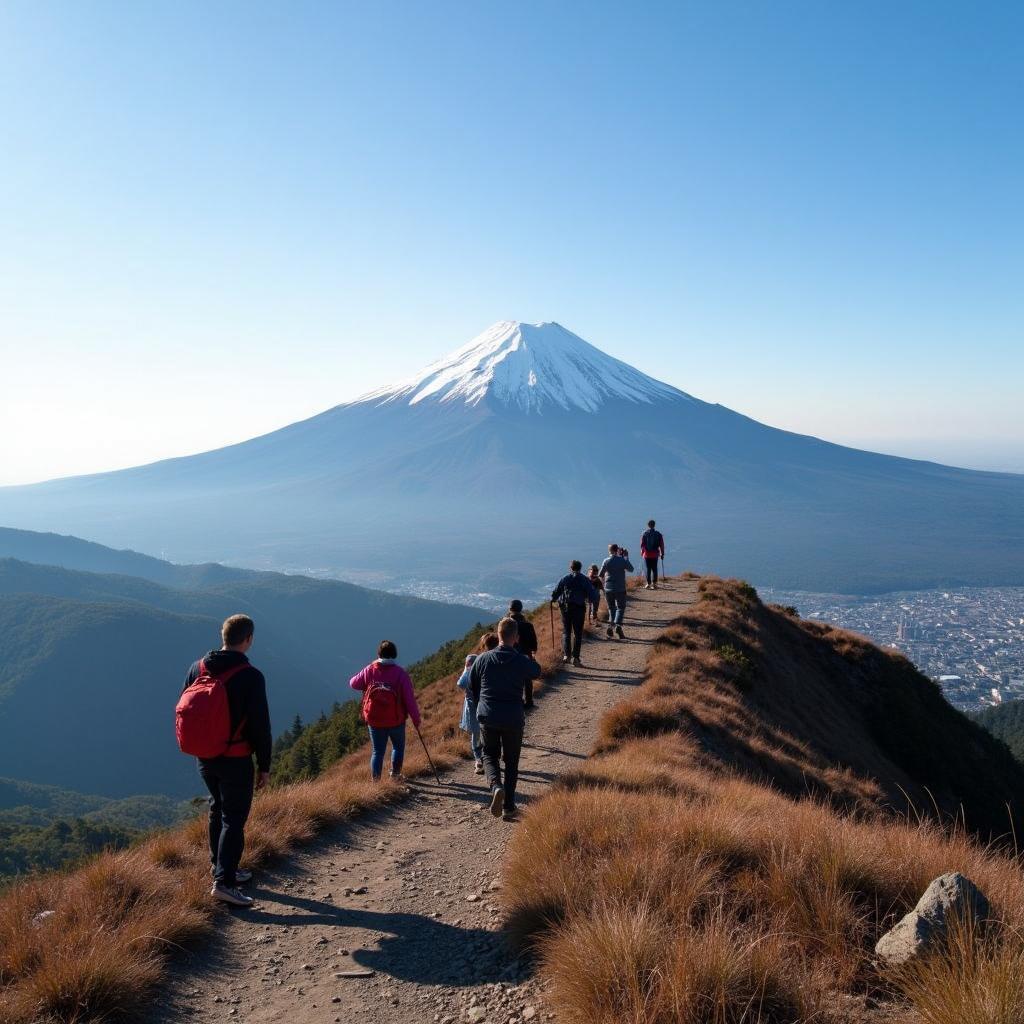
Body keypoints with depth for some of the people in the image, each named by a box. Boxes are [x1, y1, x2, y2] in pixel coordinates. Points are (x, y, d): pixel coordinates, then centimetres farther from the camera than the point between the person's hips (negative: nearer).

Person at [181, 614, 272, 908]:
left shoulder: (198, 668, 0)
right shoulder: (251, 676, -17)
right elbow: (261, 726, -15)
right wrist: (264, 766, -6)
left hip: (205, 757, 6)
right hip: (236, 760, -6)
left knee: (218, 809, 22)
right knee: (234, 818, 1)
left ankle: (220, 867, 33)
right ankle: (223, 882, -4)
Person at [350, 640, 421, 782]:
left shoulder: (369, 670, -7)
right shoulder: (400, 673, -13)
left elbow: (353, 683, 9)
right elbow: (410, 699, -12)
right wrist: (416, 718, -2)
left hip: (374, 719, 1)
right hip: (396, 719, -1)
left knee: (377, 751, 13)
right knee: (398, 746, 23)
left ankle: (375, 780, 6)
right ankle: (395, 773, 24)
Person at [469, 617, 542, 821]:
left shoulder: (483, 659, -6)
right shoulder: (523, 662, -10)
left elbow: (471, 686, 6)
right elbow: (536, 672, 13)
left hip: (487, 718, 1)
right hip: (514, 719, 0)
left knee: (490, 755, 18)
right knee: (511, 761, 15)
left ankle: (496, 786, -12)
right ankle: (508, 807, 14)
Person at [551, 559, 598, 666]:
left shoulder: (565, 578, 4)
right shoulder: (584, 579, 0)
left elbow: (555, 592, 4)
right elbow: (593, 594, -4)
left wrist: (554, 599, 24)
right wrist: (590, 601, 16)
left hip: (565, 607, 2)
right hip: (579, 608, -1)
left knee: (566, 632, 12)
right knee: (578, 633, 5)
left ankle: (566, 654, 1)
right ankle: (575, 657, 1)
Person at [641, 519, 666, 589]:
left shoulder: (645, 533, -4)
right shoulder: (658, 534, -1)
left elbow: (642, 544, -2)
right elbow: (661, 545, -1)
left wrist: (642, 552, 10)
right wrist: (662, 553, 7)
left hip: (647, 554, -1)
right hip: (655, 554, 1)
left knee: (648, 569, 3)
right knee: (654, 569, 7)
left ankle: (648, 584, 2)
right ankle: (654, 584, 6)